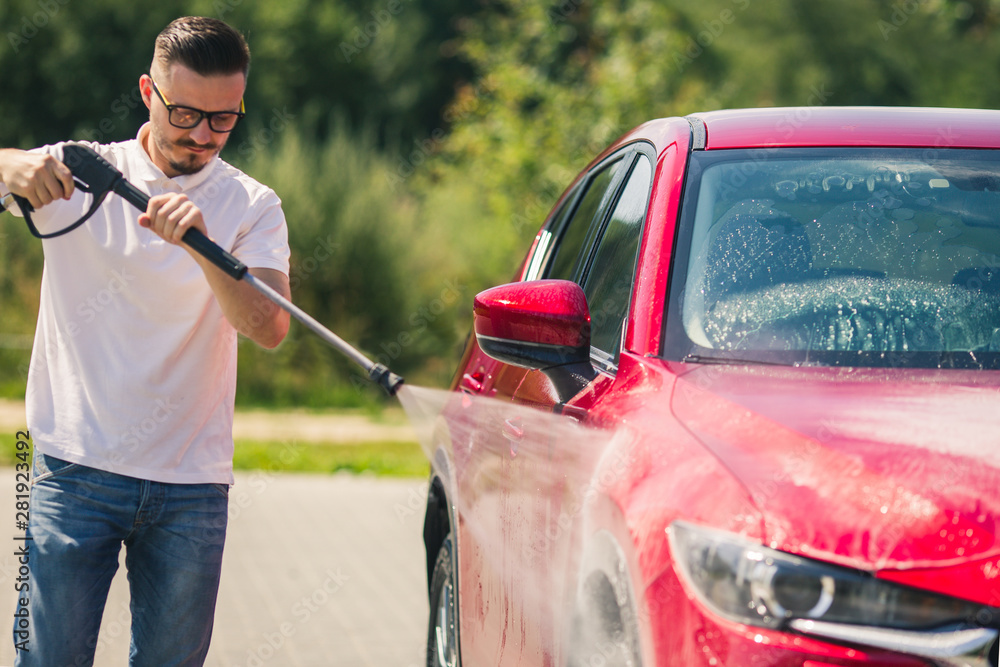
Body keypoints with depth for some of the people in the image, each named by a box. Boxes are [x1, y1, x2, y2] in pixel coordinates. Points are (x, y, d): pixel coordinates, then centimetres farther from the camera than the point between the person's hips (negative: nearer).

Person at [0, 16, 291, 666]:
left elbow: (270, 329, -12)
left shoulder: (252, 206, 3)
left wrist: (202, 245, -29)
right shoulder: (78, 174, 2)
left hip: (193, 485, 1)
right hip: (75, 469, -1)